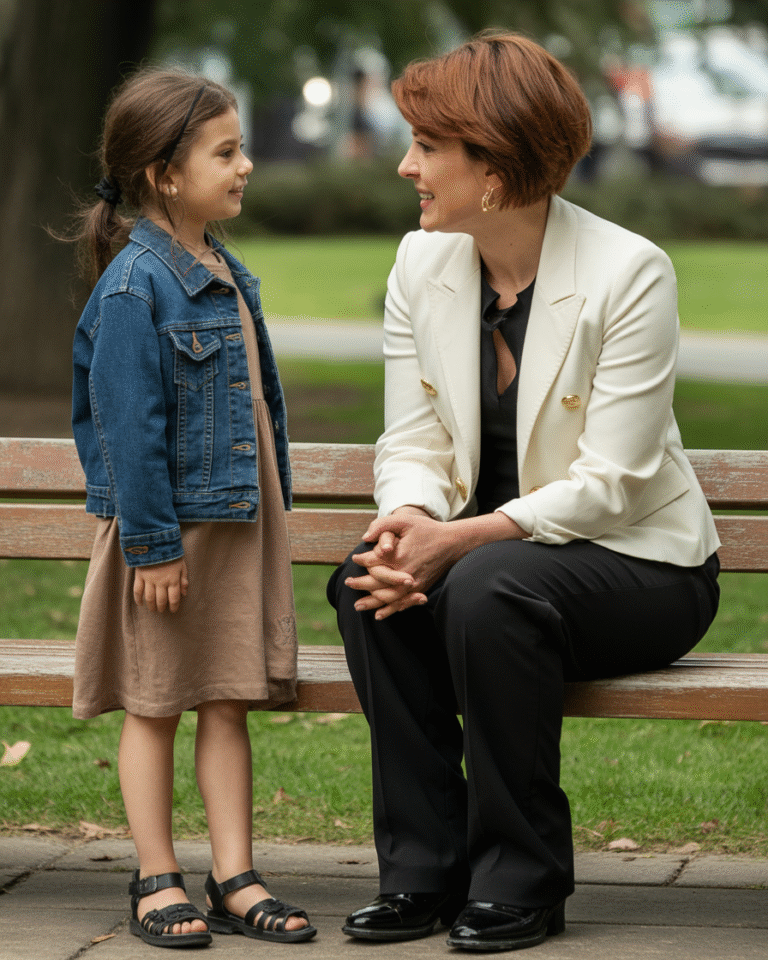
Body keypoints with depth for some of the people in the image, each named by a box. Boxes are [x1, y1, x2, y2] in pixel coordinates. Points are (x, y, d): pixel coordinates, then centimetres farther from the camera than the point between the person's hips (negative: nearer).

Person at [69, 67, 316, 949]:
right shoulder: (135, 287, -17)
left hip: (239, 521, 7)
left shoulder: (226, 275, 9)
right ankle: (157, 881, 14)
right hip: (167, 528, -7)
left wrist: (271, 510, 19)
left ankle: (233, 879, 13)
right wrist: (151, 543, -19)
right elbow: (129, 427, -18)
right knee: (155, 706, 5)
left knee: (229, 701, 8)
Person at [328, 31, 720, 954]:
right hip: (487, 550, 5)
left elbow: (608, 484, -19)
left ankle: (521, 880, -20)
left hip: (636, 561, -5)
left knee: (491, 586, -35)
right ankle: (423, 868, -15)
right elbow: (412, 445, 2)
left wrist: (461, 538, -28)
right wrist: (406, 520, -22)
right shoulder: (421, 263, 1)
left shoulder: (629, 273, -17)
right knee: (367, 580, -25)